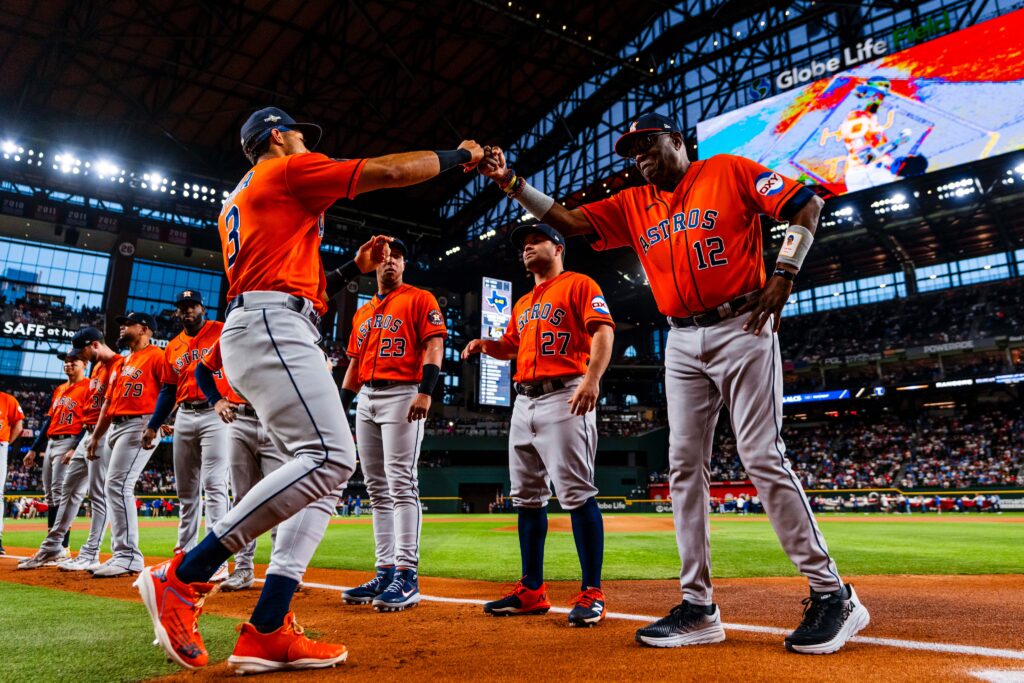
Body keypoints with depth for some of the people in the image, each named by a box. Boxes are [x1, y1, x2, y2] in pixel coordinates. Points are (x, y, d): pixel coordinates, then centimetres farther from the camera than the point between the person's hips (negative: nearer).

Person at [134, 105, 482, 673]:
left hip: (252, 332, 10)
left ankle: (266, 633, -4)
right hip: (272, 328, -10)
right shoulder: (287, 170, 6)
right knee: (330, 456, -23)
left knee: (323, 471, 3)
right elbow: (391, 171, 2)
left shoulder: (237, 203, 33)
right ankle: (182, 576, -21)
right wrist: (458, 155, 16)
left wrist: (353, 269, 29)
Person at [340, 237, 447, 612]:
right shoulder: (362, 312, 23)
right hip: (366, 399, 7)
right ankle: (385, 572, 11)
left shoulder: (420, 299, 3)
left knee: (400, 483, -13)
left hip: (402, 395, -7)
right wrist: (340, 407, 15)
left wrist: (425, 391, -22)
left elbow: (434, 345, -8)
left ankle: (407, 575, -12)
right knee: (377, 489, 6)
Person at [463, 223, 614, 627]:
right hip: (524, 400, 8)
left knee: (577, 494, -11)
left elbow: (603, 330, -11)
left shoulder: (578, 285, 2)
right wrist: (485, 345, 8)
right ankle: (532, 591, 16)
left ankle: (591, 594, -4)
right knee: (527, 497, 8)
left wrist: (592, 377, -26)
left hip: (565, 396, -8)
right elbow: (512, 347, 31)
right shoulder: (522, 304, 26)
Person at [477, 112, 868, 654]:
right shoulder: (633, 205, 15)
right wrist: (511, 183, -4)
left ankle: (830, 593, 4)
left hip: (742, 330, -5)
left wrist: (783, 274, -13)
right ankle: (698, 607, 7)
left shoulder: (731, 171, 3)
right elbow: (569, 221, 7)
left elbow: (806, 205, -1)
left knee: (763, 458, -10)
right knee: (684, 466, 0)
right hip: (682, 345, 6)